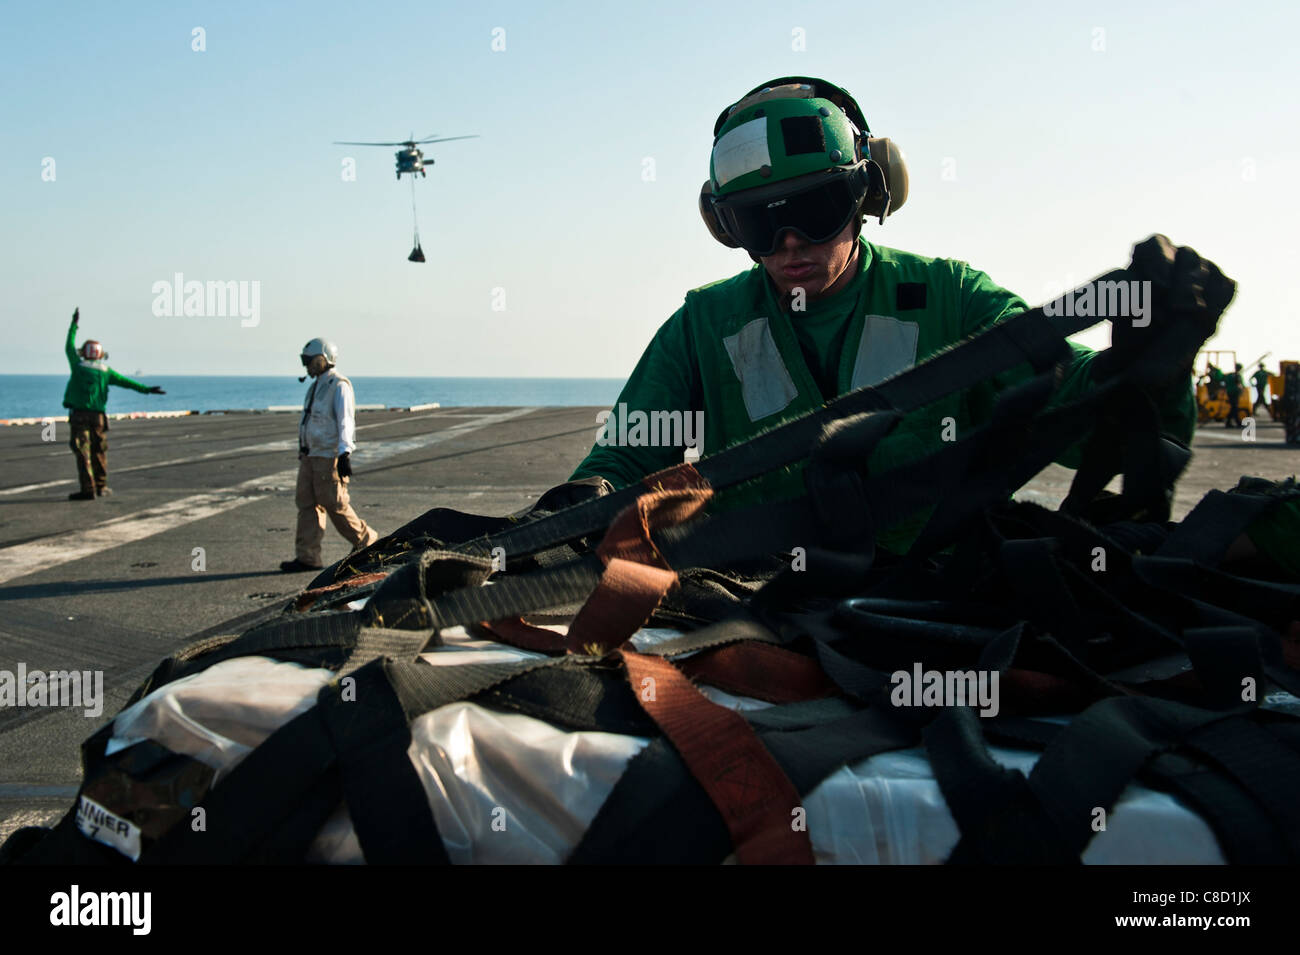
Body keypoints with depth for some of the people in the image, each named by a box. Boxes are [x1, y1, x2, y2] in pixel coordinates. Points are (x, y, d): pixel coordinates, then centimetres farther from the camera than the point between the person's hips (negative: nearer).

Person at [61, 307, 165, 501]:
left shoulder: (78, 365, 4)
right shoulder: (105, 370, 7)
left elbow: (69, 346, 19)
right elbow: (125, 381, 3)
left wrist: (74, 324, 27)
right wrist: (146, 389, 2)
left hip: (78, 414, -2)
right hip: (97, 415, 2)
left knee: (82, 452, -5)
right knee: (99, 452, 12)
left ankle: (88, 490, -10)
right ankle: (101, 487, 15)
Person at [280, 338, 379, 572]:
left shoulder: (339, 386, -12)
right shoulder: (317, 385, 16)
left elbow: (345, 421, -20)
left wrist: (344, 454, -29)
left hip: (330, 456, -9)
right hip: (311, 454, 9)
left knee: (334, 503, -4)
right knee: (307, 502, 3)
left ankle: (365, 540, 15)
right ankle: (307, 557, 3)